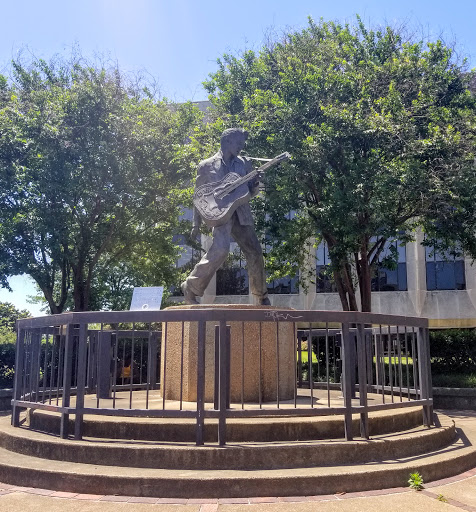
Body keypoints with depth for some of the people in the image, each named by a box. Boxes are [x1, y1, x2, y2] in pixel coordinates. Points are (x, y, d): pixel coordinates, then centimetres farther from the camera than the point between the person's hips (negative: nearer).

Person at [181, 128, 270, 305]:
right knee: (221, 249, -26)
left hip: (242, 214, 5)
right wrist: (197, 224, 4)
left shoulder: (244, 163, 13)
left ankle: (261, 297, 22)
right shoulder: (207, 166, 4)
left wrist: (255, 185, -8)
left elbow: (250, 192, 15)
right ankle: (191, 287, -10)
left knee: (255, 253, 4)